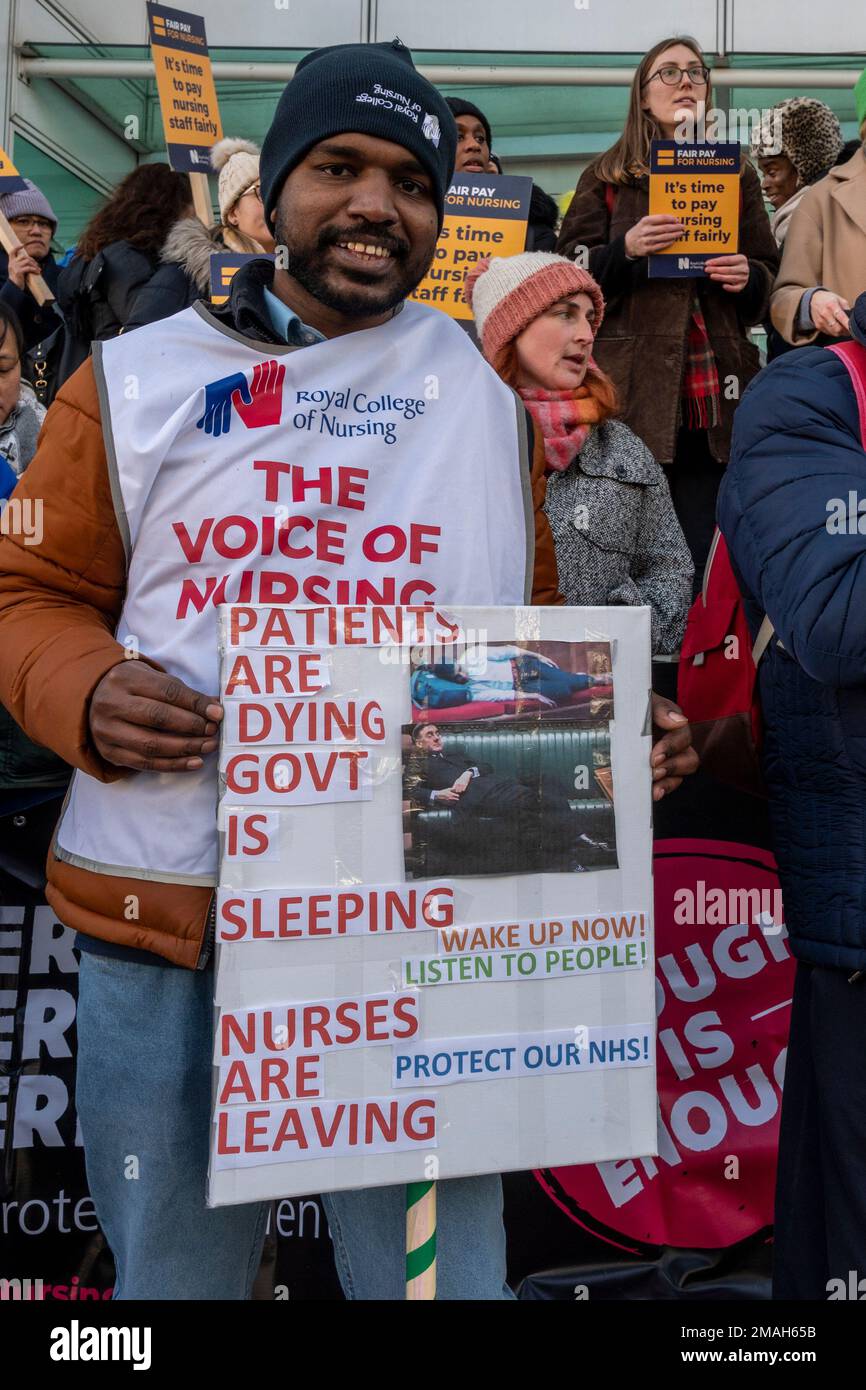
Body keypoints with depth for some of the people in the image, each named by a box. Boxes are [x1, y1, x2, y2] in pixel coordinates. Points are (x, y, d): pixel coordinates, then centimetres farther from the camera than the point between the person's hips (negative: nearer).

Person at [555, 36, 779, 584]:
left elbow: (771, 279, 19)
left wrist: (748, 277, -5)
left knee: (704, 555, -2)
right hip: (633, 389, -2)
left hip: (713, 392, 2)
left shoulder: (737, 174, 19)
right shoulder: (608, 175, 12)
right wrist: (626, 248, -13)